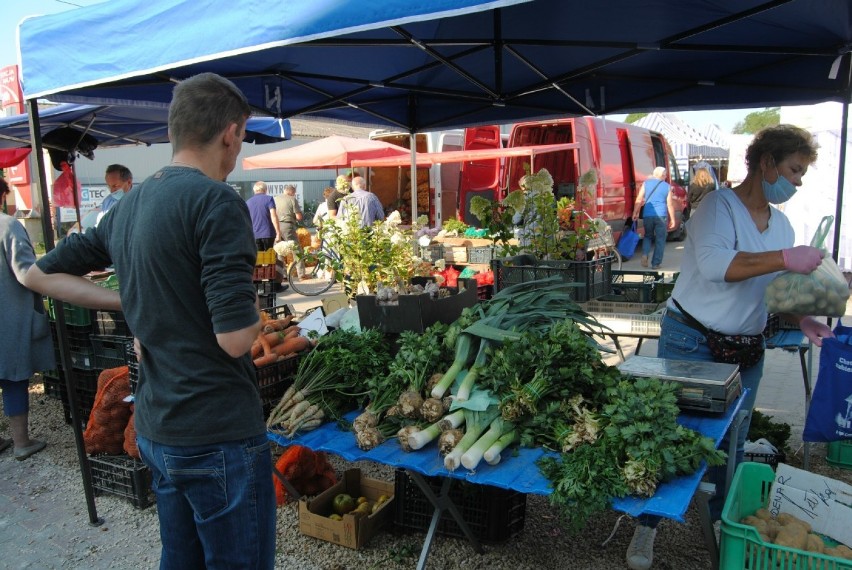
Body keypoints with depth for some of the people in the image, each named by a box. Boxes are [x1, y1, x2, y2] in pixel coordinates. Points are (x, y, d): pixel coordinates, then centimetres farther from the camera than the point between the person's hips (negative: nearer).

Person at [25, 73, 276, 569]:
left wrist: (133, 303, 11)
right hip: (219, 435, -8)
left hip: (156, 431, 8)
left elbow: (41, 274, 19)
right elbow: (236, 338, -24)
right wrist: (254, 309, -2)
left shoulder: (129, 206, 9)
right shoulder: (217, 200, -17)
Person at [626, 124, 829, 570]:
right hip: (692, 344, -7)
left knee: (732, 444, 18)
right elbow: (714, 264, -30)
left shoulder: (780, 223, 11)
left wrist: (800, 319, -2)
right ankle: (647, 526, 19)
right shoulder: (719, 206, -13)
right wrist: (785, 258, -30)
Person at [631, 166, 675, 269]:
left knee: (648, 236, 20)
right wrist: (672, 219, 9)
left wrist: (635, 212, 5)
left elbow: (639, 199, 0)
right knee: (660, 239, 7)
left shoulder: (646, 183, 6)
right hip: (661, 215, -2)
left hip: (647, 215, 2)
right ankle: (656, 263, 6)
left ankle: (645, 254, -4)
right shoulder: (667, 186, 4)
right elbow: (670, 204, 3)